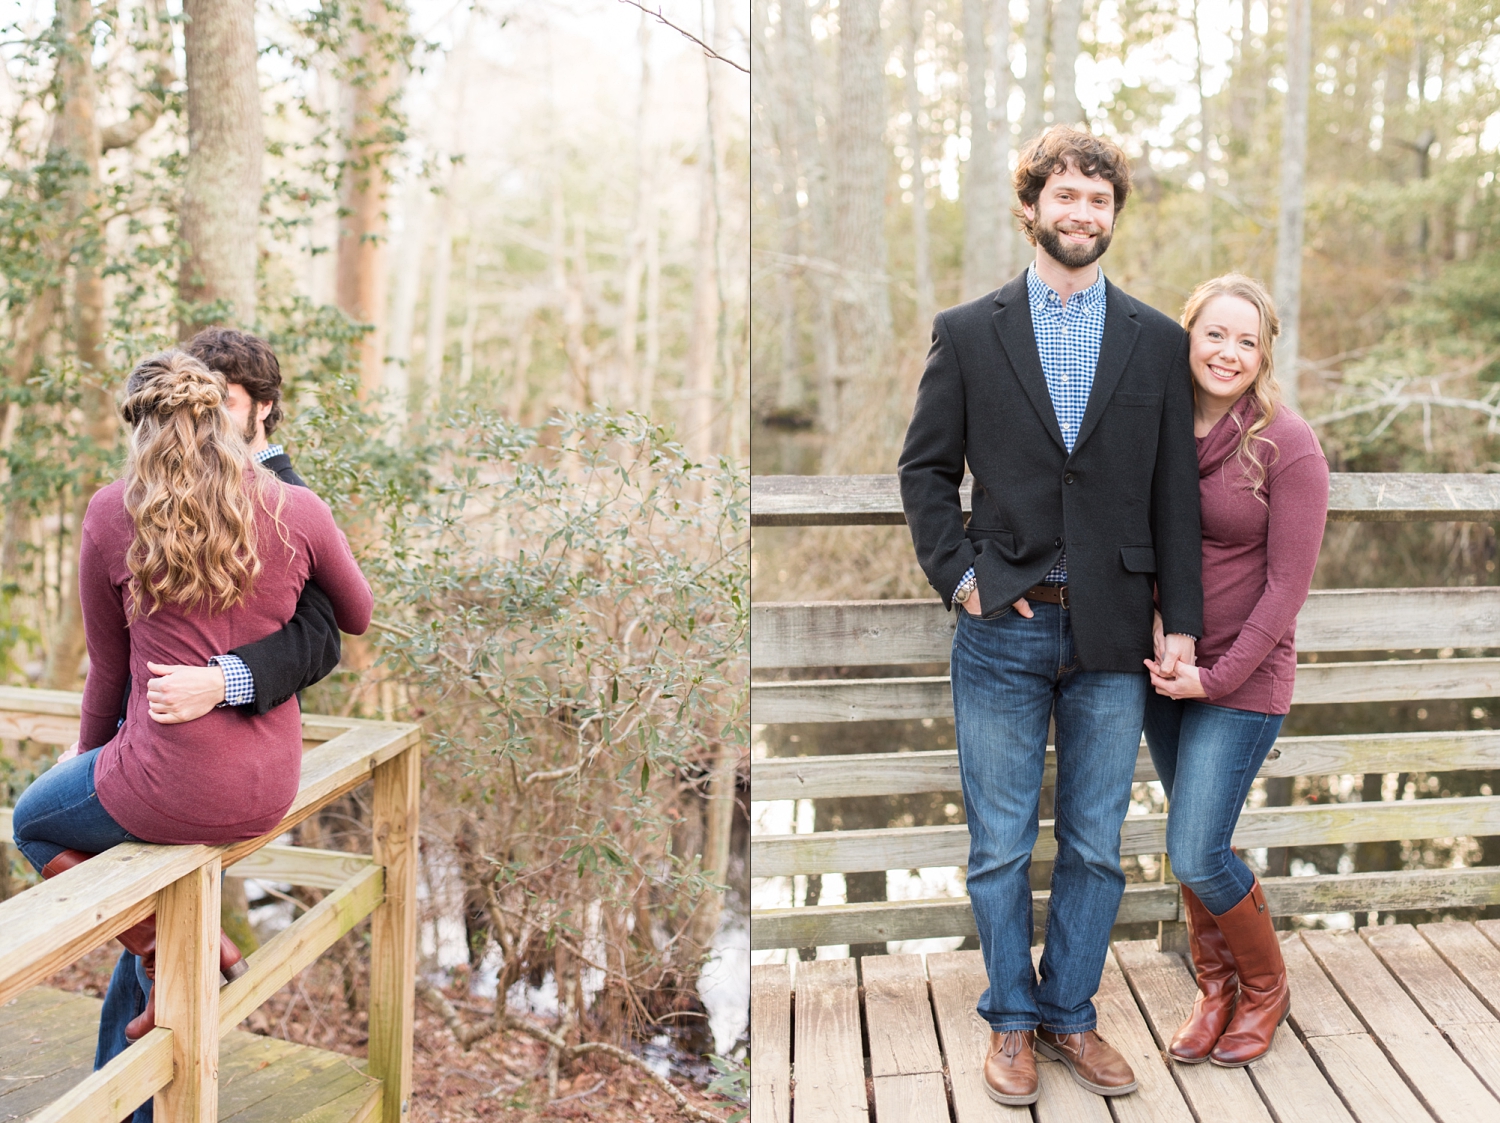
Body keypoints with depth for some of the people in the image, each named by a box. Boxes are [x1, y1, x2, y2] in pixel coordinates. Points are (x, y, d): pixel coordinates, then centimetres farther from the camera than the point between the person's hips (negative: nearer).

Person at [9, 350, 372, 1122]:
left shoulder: (114, 516, -8)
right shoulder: (298, 512, -4)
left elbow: (109, 673, 4)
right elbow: (356, 618, 14)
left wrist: (89, 763, 21)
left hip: (170, 786, -4)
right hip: (268, 791, 4)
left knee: (35, 825, 28)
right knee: (152, 925, 31)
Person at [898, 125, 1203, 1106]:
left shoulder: (1157, 342, 6)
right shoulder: (967, 333, 3)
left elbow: (1177, 494, 5)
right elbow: (926, 469, 5)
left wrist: (1182, 623, 2)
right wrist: (958, 575, -6)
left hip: (1112, 638, 1)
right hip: (1003, 631, -1)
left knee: (1095, 848, 11)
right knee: (1001, 849, 8)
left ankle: (1072, 1016, 29)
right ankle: (1013, 1019, 26)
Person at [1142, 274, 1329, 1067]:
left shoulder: (1288, 446, -13)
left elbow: (1287, 584, -13)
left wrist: (1218, 677, -14)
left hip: (1242, 680, -5)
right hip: (1168, 672, 5)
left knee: (1196, 856, -6)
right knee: (1194, 845, 14)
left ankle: (1266, 986, 22)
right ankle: (1215, 987, 34)